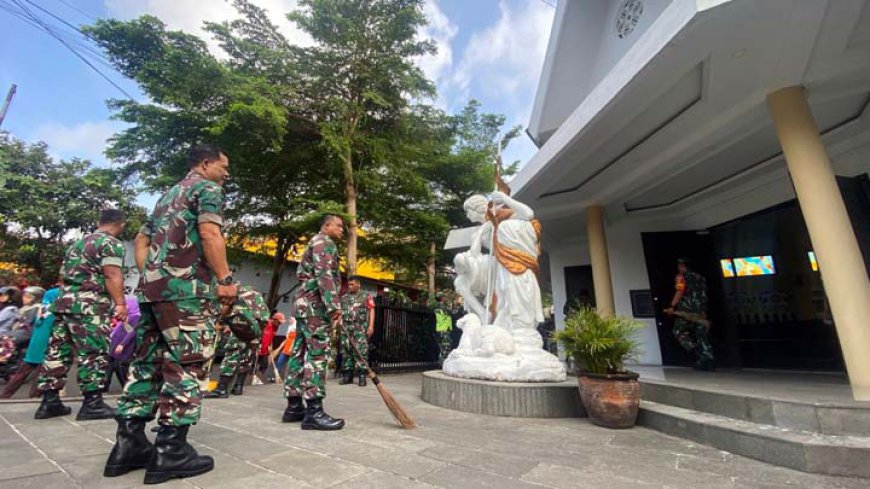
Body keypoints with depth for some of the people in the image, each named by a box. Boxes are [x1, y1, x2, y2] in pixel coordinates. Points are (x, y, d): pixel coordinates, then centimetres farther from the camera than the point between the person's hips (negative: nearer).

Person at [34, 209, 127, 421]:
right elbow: (112, 275, -17)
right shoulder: (111, 243, -6)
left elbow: (65, 274, 27)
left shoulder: (77, 242, 23)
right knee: (94, 353, -6)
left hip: (64, 301, 9)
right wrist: (120, 303, -19)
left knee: (58, 351, 11)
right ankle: (92, 403, -4)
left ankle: (49, 401, 17)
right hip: (89, 305, -9)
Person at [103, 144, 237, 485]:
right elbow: (210, 233, -16)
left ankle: (129, 443, 16)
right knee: (186, 365, -6)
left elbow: (141, 241, 26)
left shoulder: (167, 195, 27)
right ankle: (171, 451, -2)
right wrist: (225, 279, -16)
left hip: (154, 288, 9)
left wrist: (148, 277, 22)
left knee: (146, 363, 11)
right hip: (188, 288, -9)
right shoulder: (207, 188, 0)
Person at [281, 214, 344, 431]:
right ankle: (314, 412, -12)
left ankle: (294, 406, 14)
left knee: (300, 353, 8)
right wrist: (334, 305, -24)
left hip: (304, 304, 10)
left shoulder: (315, 243, 28)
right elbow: (324, 275, -19)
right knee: (317, 354, -12)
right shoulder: (324, 243, -4)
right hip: (316, 305, -10)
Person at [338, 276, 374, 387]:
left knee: (361, 351, -8)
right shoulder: (344, 297, 18)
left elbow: (371, 311, -1)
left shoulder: (366, 296, 6)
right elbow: (340, 312, 17)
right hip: (345, 328, 5)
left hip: (360, 328, -4)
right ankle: (347, 375, 15)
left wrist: (371, 326, -11)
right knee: (346, 352, 6)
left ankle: (362, 375, -5)